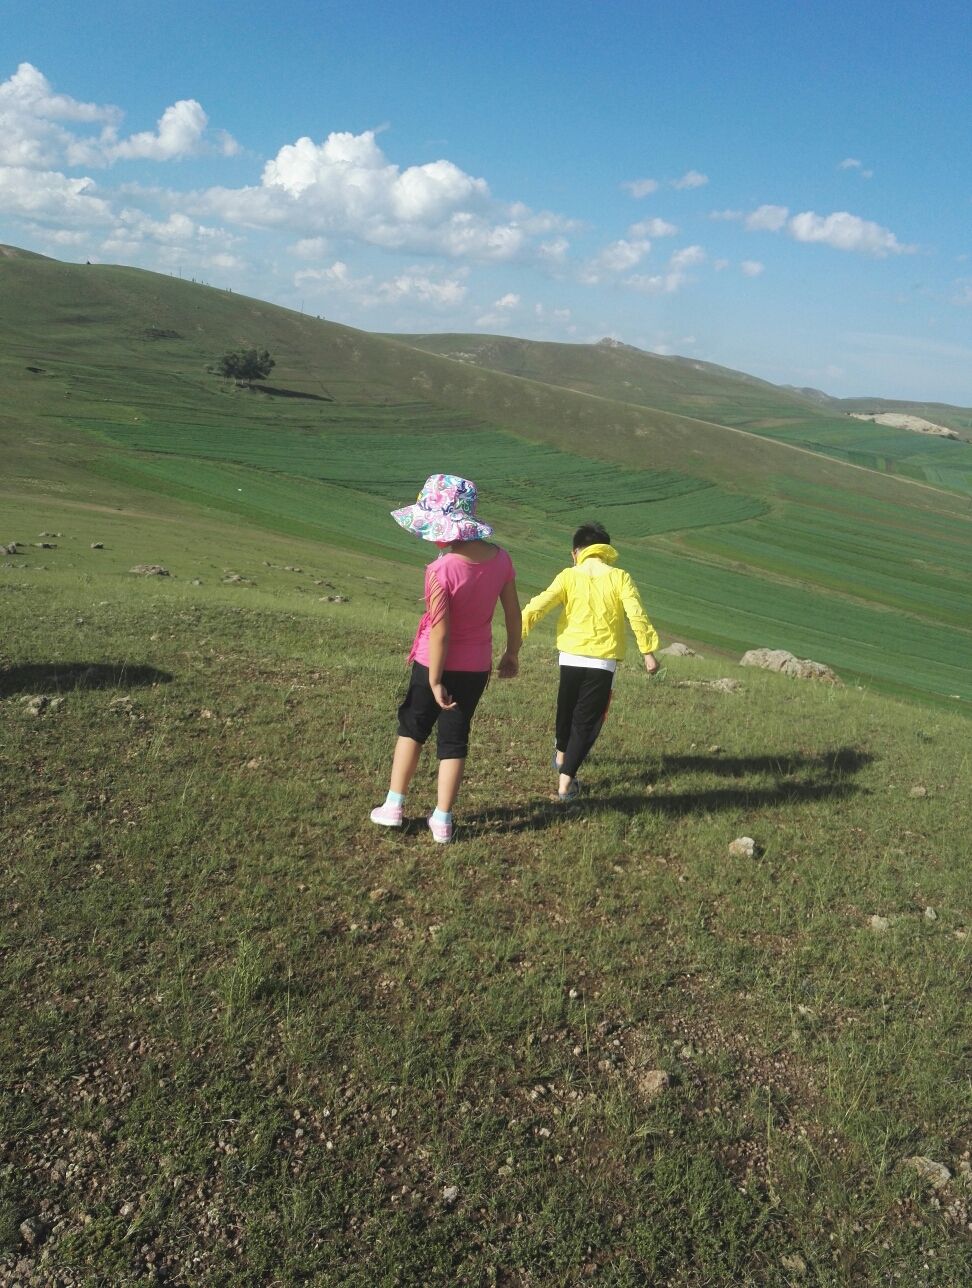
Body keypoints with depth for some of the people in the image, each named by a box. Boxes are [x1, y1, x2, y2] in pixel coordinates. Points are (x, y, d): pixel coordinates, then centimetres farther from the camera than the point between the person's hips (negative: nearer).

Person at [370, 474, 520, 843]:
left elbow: (439, 632, -23)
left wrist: (435, 681, -14)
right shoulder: (500, 558, -8)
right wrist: (512, 653, 16)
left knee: (412, 728, 18)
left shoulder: (441, 570, -25)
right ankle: (442, 819, 17)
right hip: (477, 667, 4)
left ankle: (393, 806, 26)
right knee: (455, 737, 13)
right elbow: (513, 612, 2)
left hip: (436, 664, -4)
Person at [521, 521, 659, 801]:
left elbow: (538, 606, -10)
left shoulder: (568, 576, 0)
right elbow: (637, 616, -9)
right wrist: (648, 652, -4)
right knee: (587, 721, 5)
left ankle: (561, 756, 48)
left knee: (566, 710, 25)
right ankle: (566, 780, -1)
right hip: (603, 662, -2)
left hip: (571, 657, 2)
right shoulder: (619, 578, -1)